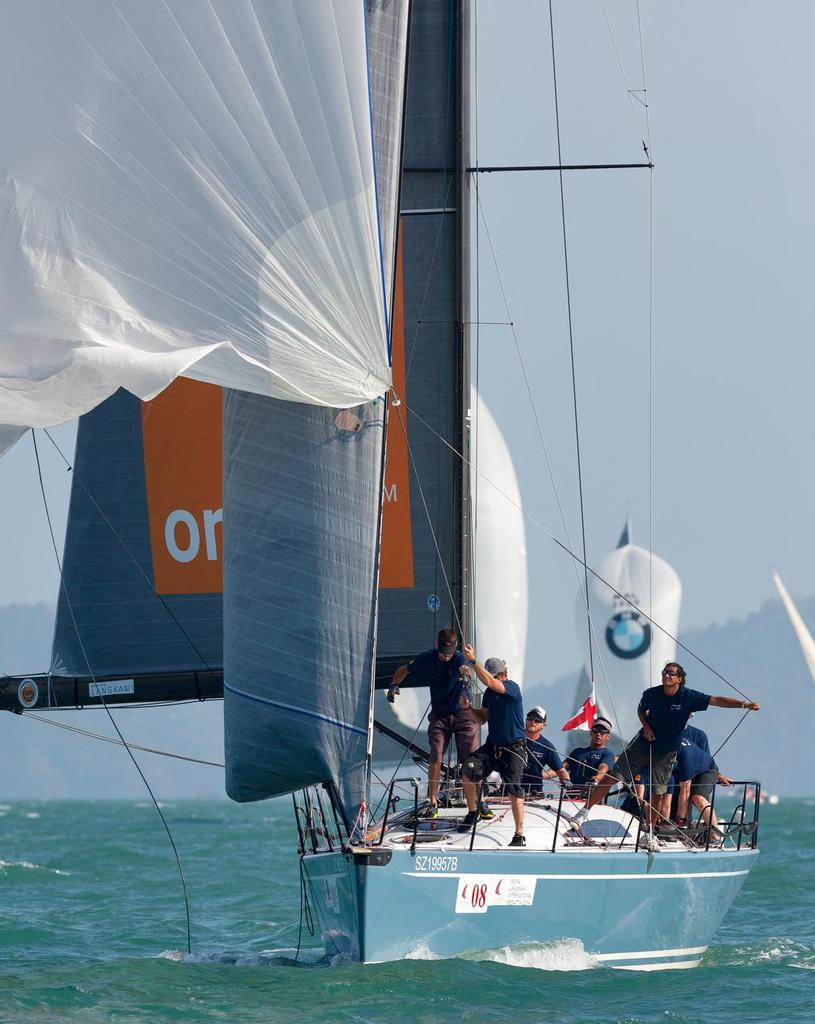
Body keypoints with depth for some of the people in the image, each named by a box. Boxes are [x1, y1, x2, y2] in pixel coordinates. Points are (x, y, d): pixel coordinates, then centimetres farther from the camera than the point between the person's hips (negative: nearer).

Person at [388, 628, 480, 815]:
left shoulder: (458, 658, -17)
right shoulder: (427, 658, -5)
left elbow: (464, 668, -42)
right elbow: (404, 670, 10)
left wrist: (465, 673, -66)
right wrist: (394, 684, -9)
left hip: (462, 714, -2)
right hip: (439, 715, 2)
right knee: (435, 759, -7)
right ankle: (433, 803, -2)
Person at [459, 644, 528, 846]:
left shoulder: (512, 688, -15)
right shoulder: (490, 692, 9)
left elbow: (489, 682, -31)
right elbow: (484, 716, 16)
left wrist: (473, 660, -33)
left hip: (513, 748, -7)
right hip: (493, 745, 7)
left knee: (514, 789, -11)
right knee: (468, 769, -13)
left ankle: (519, 835, -5)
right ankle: (472, 812, 8)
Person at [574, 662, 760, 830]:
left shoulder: (689, 697, -14)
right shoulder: (652, 694, -8)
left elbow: (717, 701, -17)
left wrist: (744, 704, -26)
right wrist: (646, 726, -6)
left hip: (666, 752, -1)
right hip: (643, 744, 1)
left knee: (656, 792, -1)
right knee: (613, 776, -5)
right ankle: (584, 812, 3)